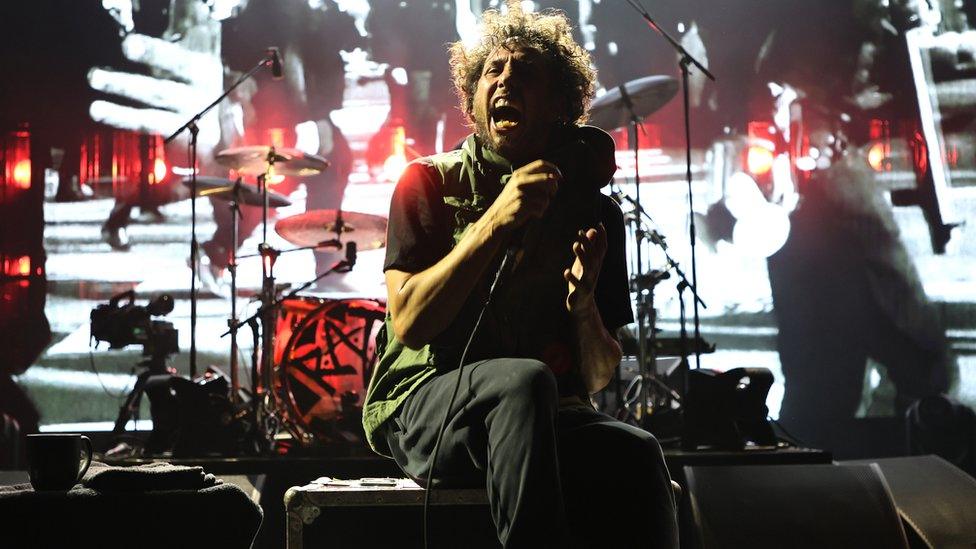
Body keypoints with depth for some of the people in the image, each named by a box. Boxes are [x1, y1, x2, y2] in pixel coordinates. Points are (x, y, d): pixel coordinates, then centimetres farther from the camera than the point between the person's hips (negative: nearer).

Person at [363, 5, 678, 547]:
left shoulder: (592, 211, 11)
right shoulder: (431, 183, 4)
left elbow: (597, 377, 9)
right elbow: (408, 323, -11)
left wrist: (583, 305, -13)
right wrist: (495, 222, -18)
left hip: (550, 419, 2)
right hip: (421, 406, -2)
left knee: (636, 454, -32)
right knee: (526, 379, -36)